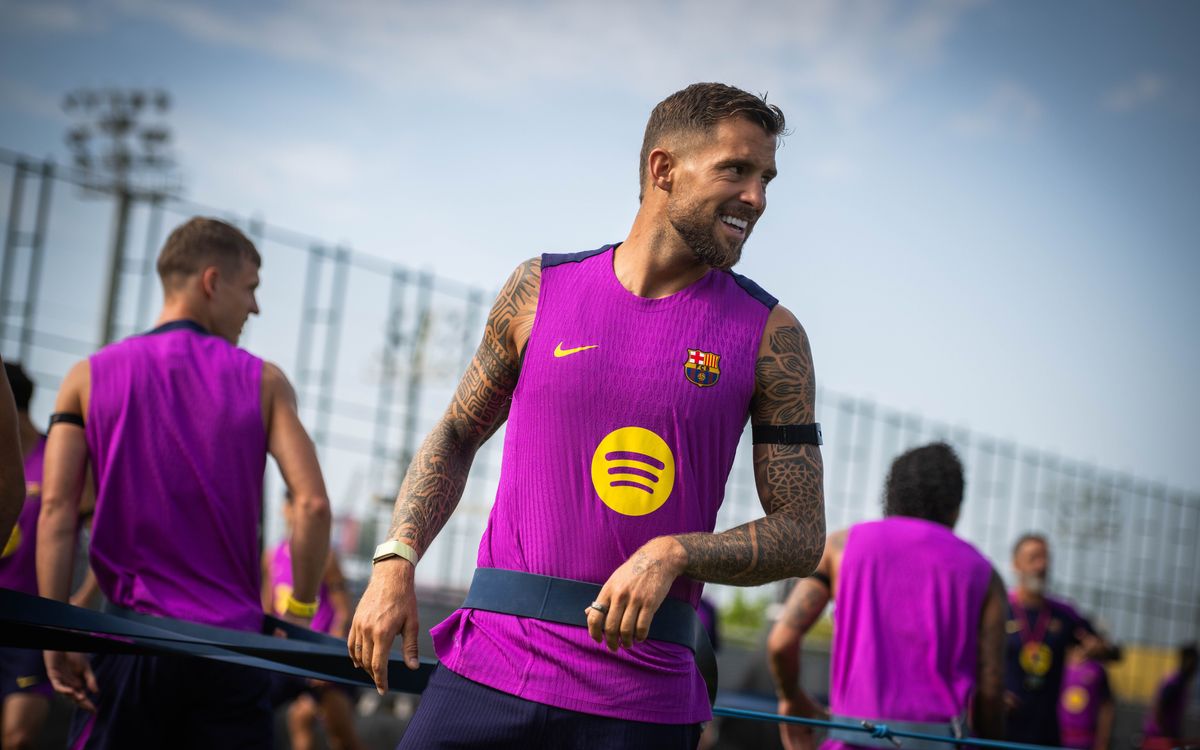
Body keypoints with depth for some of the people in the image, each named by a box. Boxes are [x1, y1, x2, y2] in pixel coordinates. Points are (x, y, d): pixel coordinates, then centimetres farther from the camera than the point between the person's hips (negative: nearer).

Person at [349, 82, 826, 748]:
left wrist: (675, 554, -16)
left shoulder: (769, 336, 1)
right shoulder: (542, 289, 6)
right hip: (487, 669, 1)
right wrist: (395, 562, 2)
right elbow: (457, 437, 16)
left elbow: (802, 536, 1)